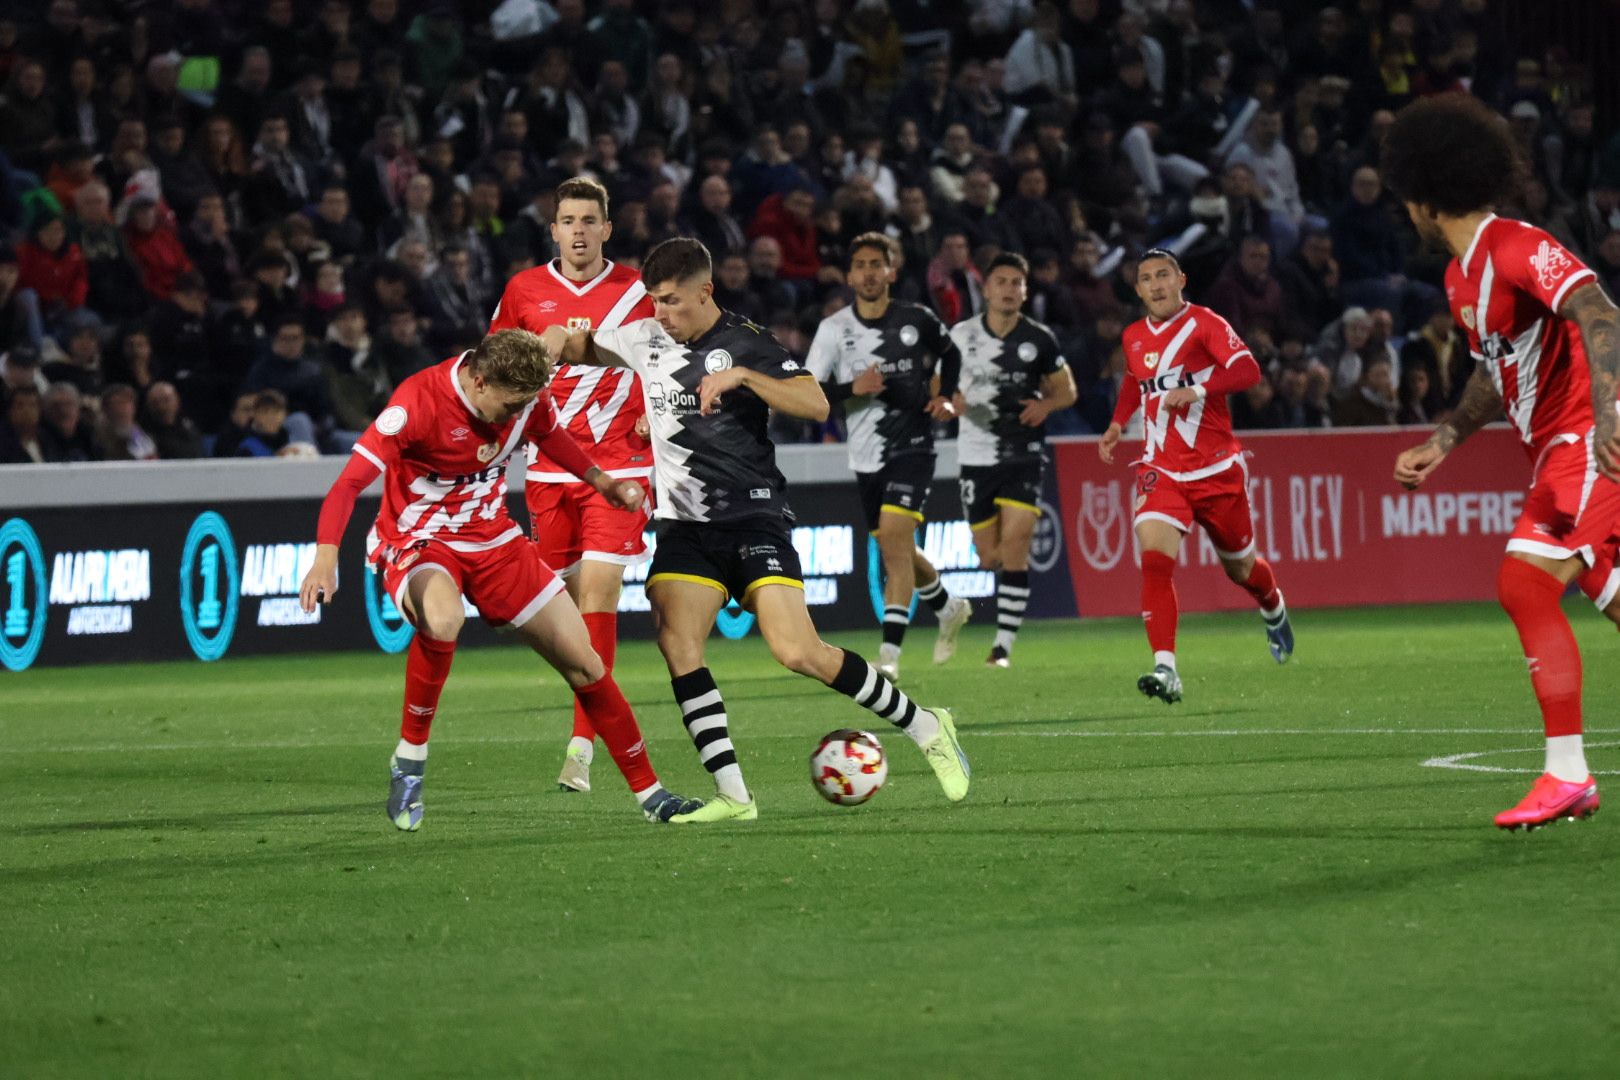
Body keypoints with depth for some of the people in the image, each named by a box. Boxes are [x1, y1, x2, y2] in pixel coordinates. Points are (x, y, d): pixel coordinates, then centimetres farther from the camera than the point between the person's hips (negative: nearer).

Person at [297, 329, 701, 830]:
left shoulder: (525, 397, -9)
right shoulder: (418, 403, -27)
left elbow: (549, 434, 17)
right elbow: (350, 483, -30)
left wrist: (599, 480, 24)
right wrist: (326, 556, -43)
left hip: (493, 540, 6)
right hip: (417, 542, -6)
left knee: (583, 662, 3)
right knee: (443, 618, -41)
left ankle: (649, 793, 19)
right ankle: (409, 759, -21)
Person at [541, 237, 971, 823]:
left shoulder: (747, 343, -6)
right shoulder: (645, 340, 9)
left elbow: (816, 405, -15)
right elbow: (577, 345, 26)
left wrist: (741, 376, -24)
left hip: (754, 519, -5)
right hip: (684, 528, 5)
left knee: (798, 653, -16)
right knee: (676, 643, -18)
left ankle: (925, 728, 3)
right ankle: (732, 795, -15)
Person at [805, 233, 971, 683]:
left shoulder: (918, 320, -2)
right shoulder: (834, 329, -3)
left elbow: (950, 354, 19)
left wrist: (946, 397, 4)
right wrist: (852, 388, -23)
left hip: (912, 447, -3)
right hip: (866, 455, 3)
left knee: (895, 541, -18)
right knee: (897, 550, 16)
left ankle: (889, 655, -22)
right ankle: (949, 608, 45)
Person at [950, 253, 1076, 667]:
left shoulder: (1039, 340, 0)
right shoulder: (961, 337, 2)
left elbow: (1067, 390, 11)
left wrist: (1045, 405, -11)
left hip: (1024, 454, -2)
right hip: (977, 456, 2)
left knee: (1014, 547, -14)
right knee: (991, 558, 3)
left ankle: (1003, 646, -11)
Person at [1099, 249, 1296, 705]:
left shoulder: (1204, 324, -8)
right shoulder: (1134, 337, 9)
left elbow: (1247, 370, -22)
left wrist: (1198, 390, -35)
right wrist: (1117, 424, 18)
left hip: (1216, 469, -3)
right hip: (1161, 470, 3)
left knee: (1241, 568, 15)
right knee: (1154, 560, -22)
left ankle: (1274, 611, 52)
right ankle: (1165, 669, -27)